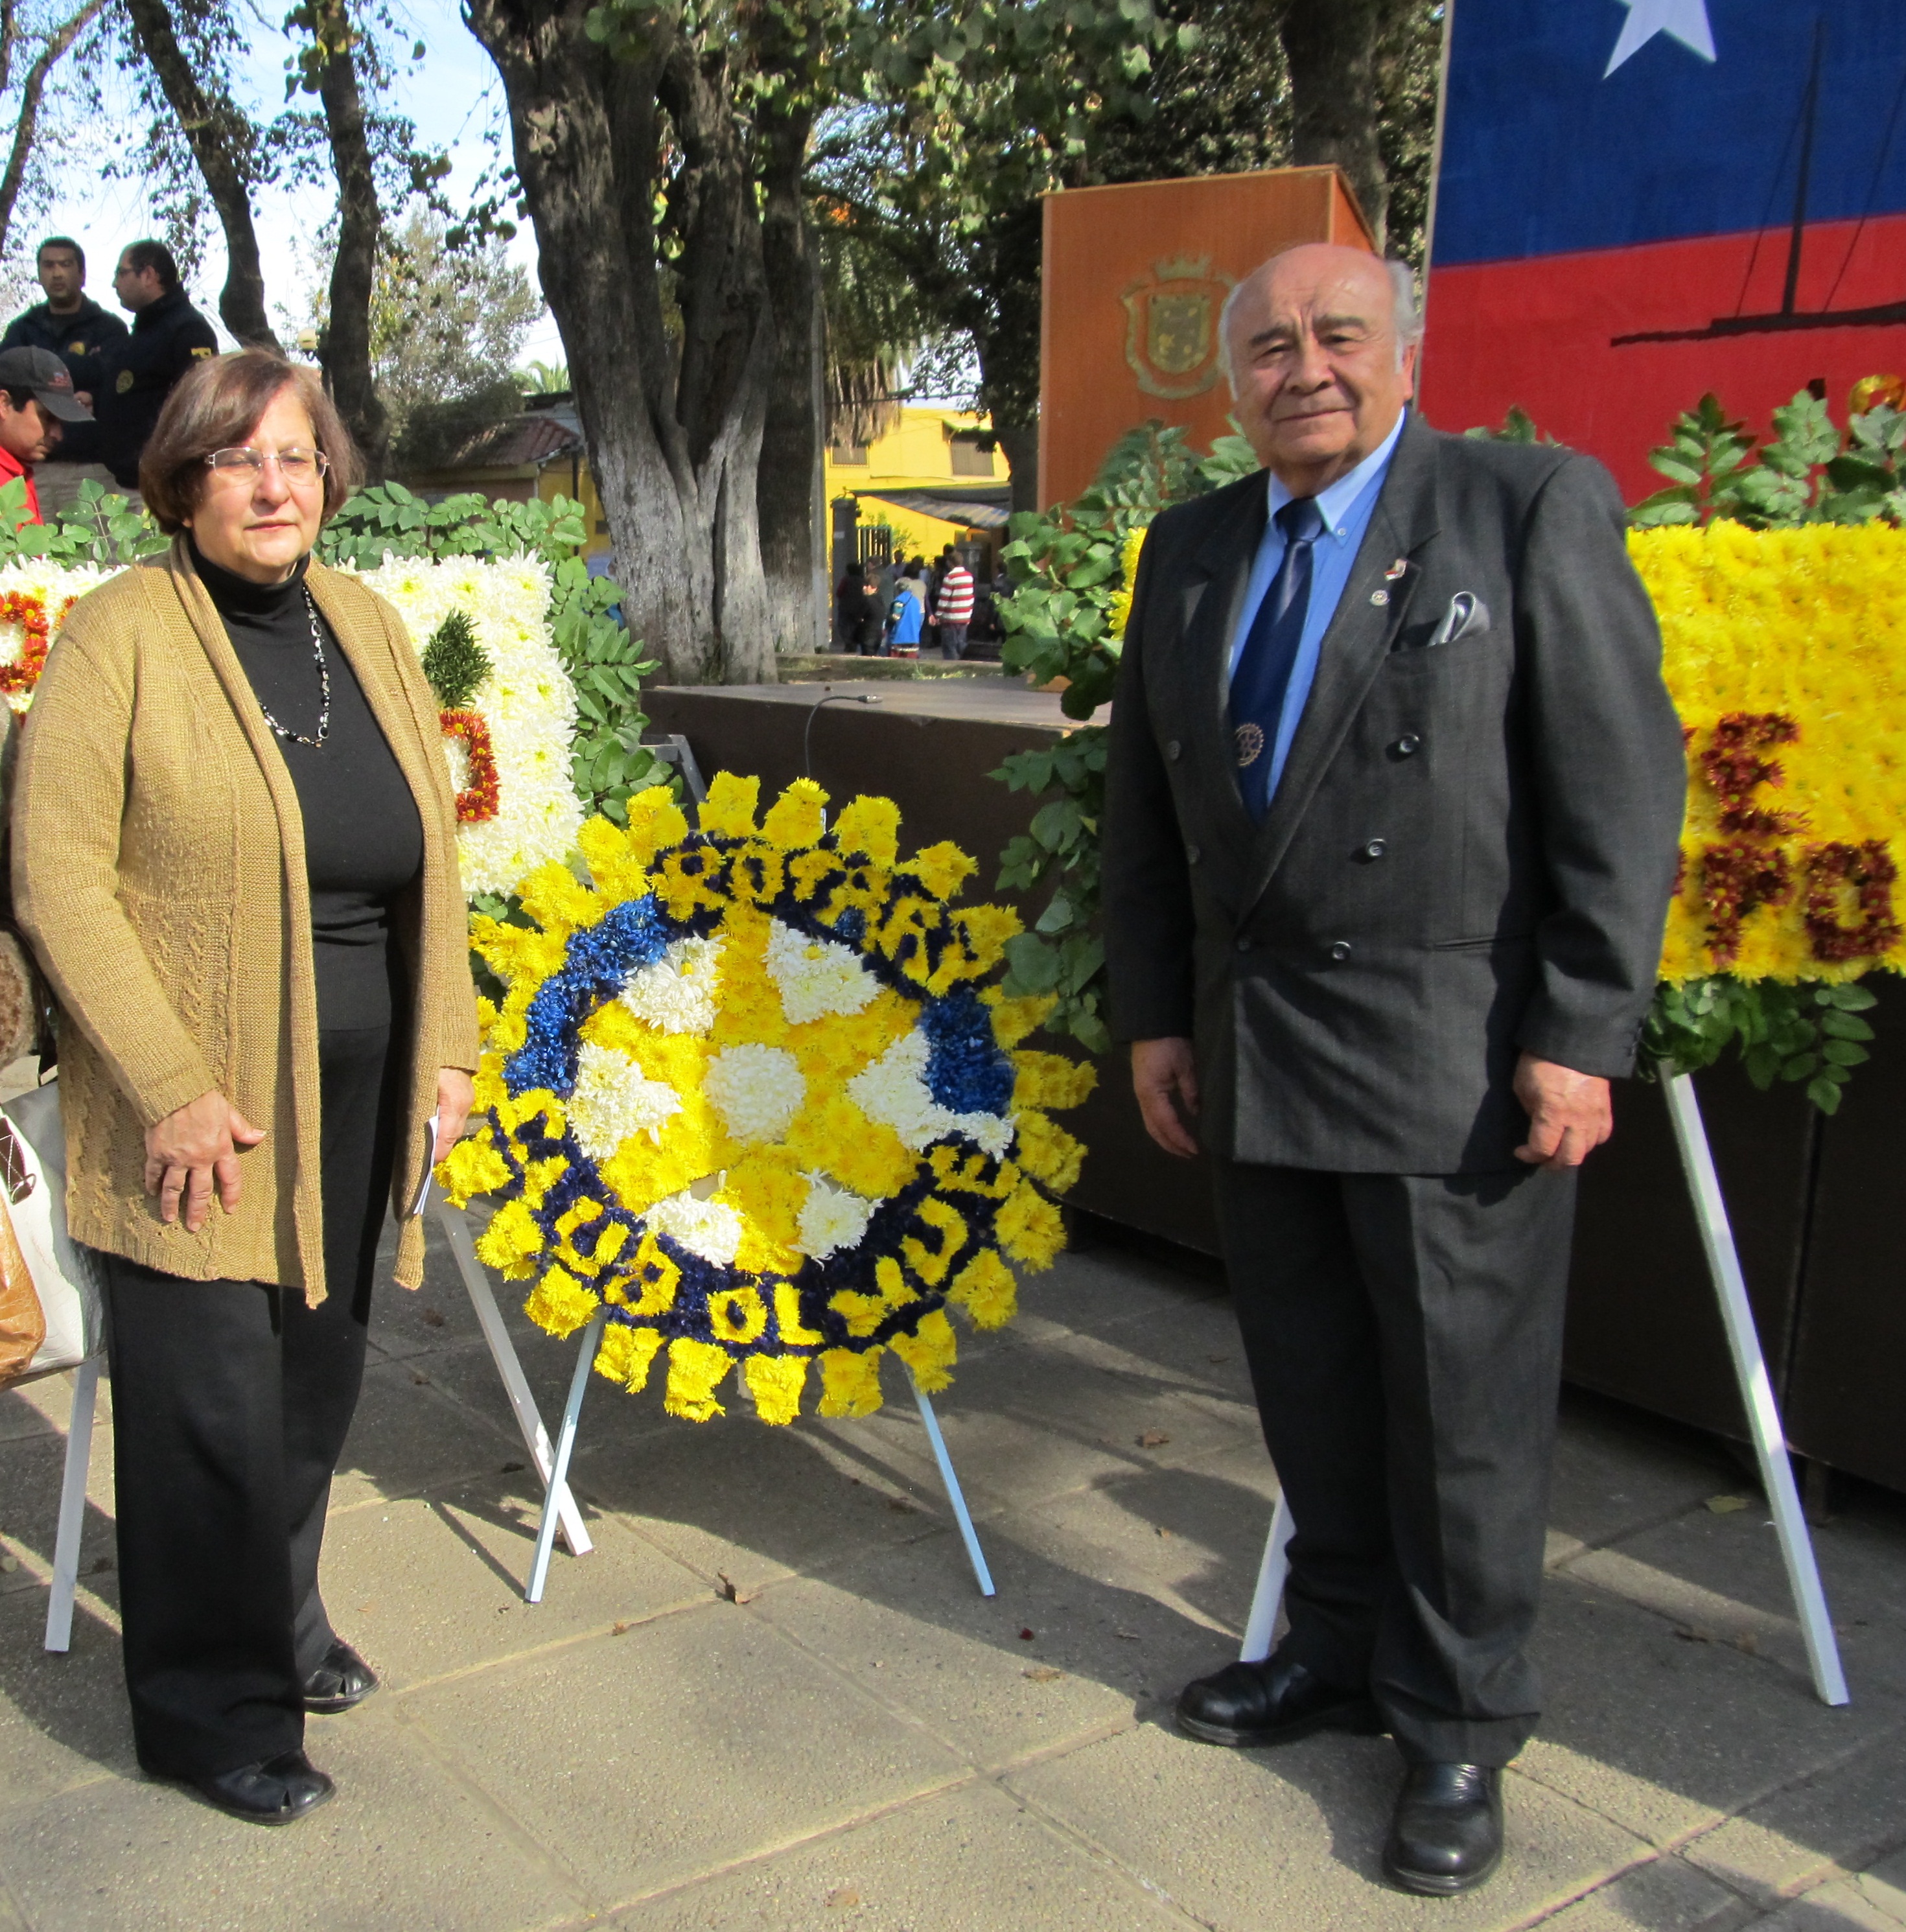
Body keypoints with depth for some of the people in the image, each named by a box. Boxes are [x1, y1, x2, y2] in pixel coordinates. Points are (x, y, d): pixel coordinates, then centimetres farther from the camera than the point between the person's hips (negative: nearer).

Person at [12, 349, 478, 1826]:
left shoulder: (367, 626, 8)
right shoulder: (122, 634, -8)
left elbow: (434, 857, 12)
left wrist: (448, 1051, 7)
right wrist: (173, 1089, -16)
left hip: (356, 1095, 5)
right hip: (199, 1106, -5)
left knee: (319, 1373, 16)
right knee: (215, 1400, 4)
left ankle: (282, 1620, 40)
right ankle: (215, 1707, 23)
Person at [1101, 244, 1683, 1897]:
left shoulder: (1535, 510, -5)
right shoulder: (1192, 550, 11)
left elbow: (1622, 791, -9)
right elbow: (1146, 804, 14)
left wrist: (1580, 1036, -13)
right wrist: (1155, 1014, 9)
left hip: (1461, 1063, -5)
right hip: (1255, 1059, 5)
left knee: (1465, 1404, 6)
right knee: (1311, 1387, 16)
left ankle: (1461, 1729, 24)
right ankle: (1345, 1651, 36)